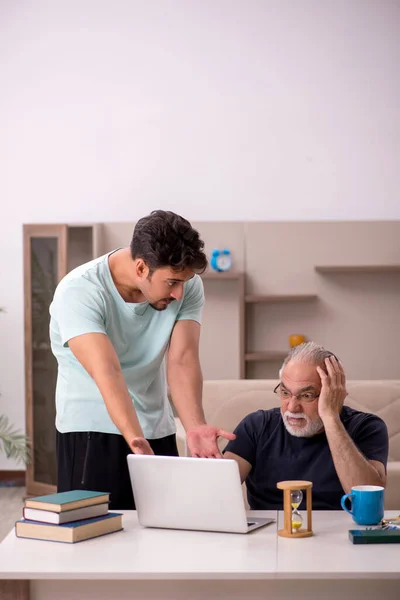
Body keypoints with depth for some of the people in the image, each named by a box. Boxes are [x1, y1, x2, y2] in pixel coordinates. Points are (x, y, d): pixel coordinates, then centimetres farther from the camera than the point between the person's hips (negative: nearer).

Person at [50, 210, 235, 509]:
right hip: (91, 430, -4)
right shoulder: (80, 292, -23)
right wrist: (135, 439, -48)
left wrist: (195, 426, -35)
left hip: (158, 430, 4)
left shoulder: (188, 286, -9)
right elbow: (107, 373, -34)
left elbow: (182, 361, -18)